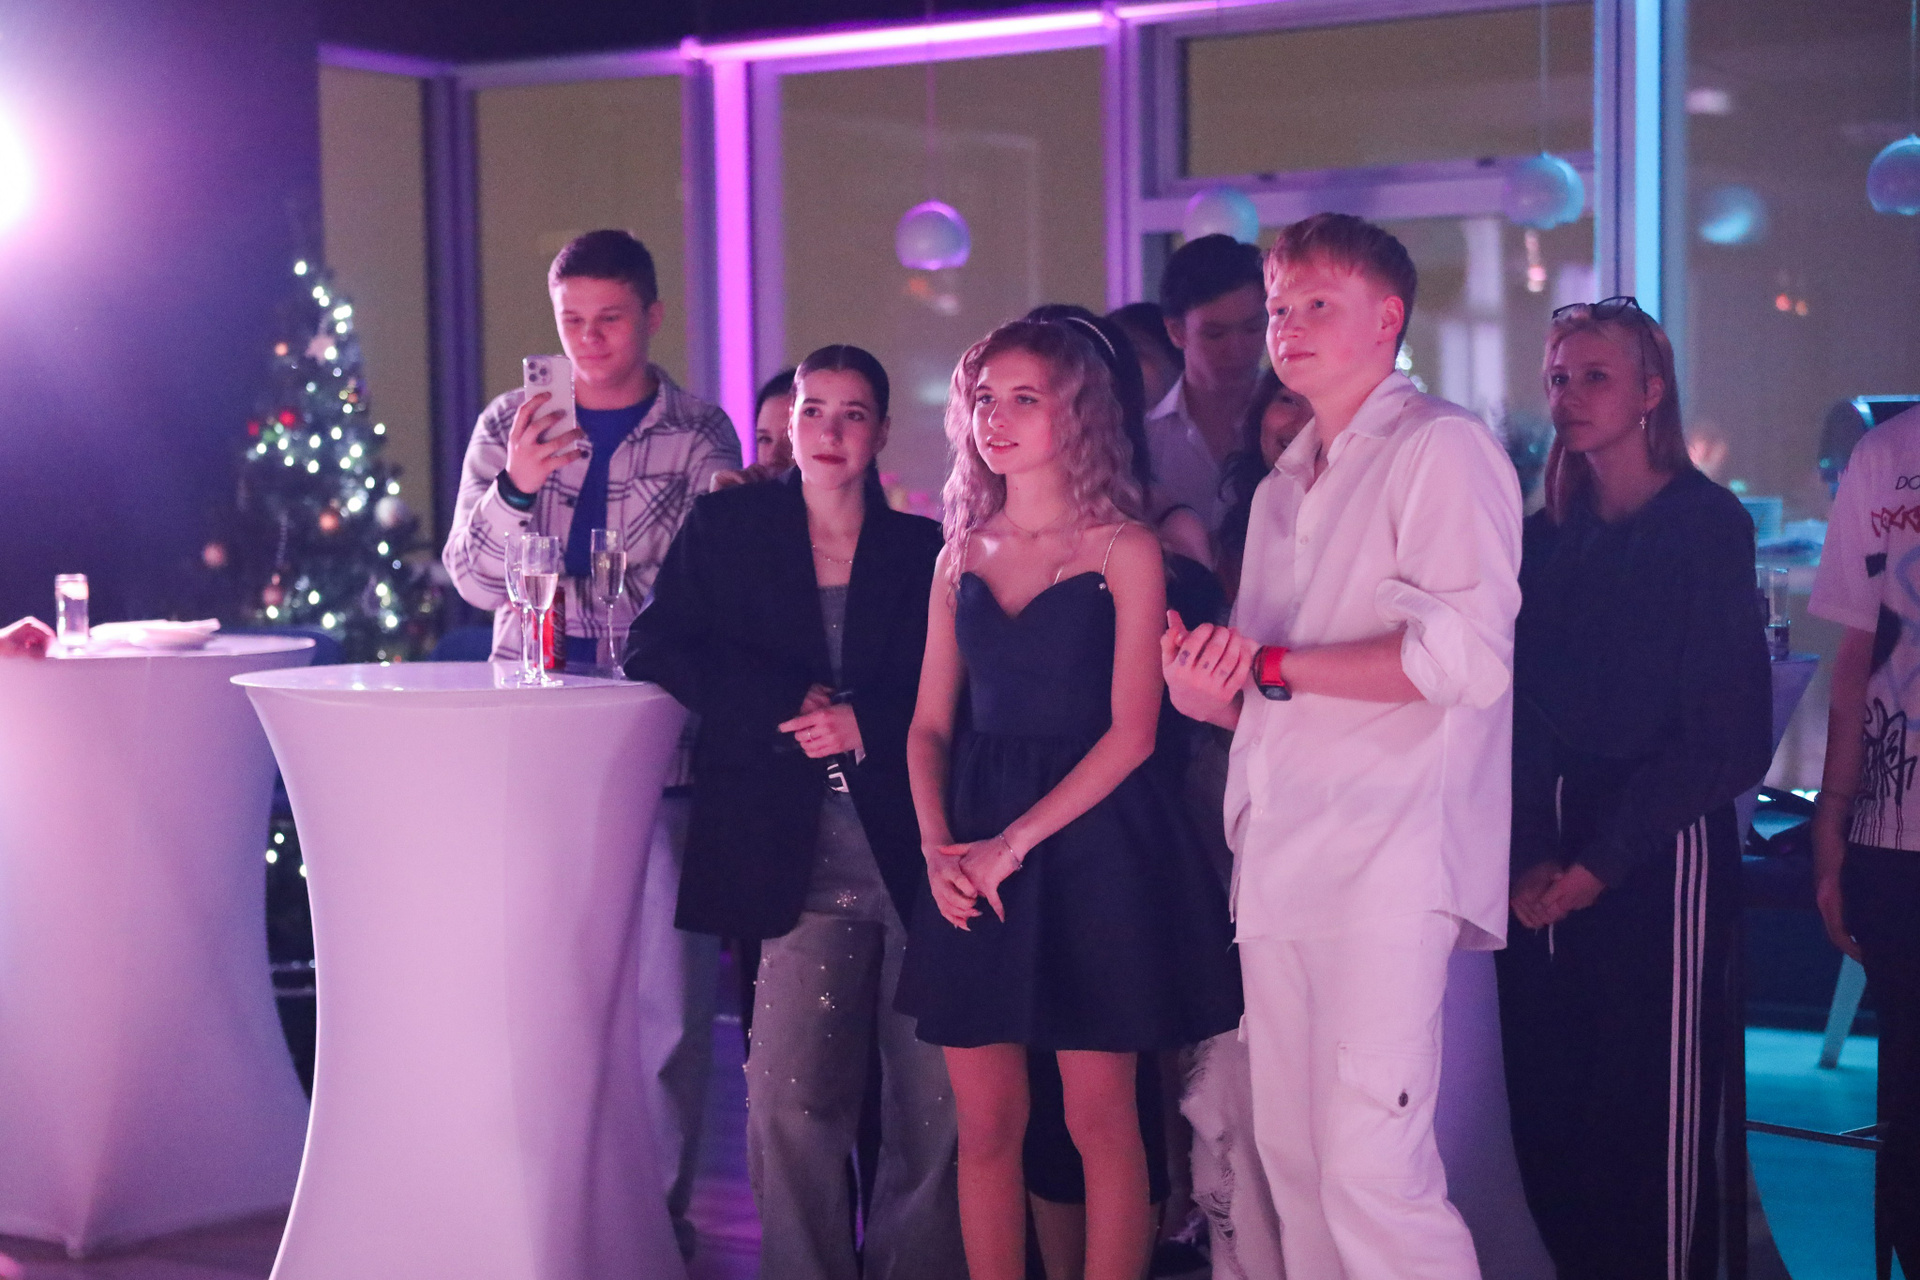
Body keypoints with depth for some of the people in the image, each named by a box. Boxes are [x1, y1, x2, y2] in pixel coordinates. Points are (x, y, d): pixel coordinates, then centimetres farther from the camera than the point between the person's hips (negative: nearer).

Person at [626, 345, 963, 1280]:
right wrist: (788, 707, -7)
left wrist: (865, 726, -9)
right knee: (791, 1103, -10)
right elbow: (658, 651, 2)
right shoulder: (726, 530, 12)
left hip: (914, 852, 1)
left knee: (935, 1104, -1)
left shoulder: (923, 549, 11)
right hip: (799, 863, -1)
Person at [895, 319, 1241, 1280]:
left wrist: (1014, 842, -15)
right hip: (974, 856, 4)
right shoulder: (962, 555, 12)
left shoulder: (1124, 551, -2)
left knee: (1099, 1122, -1)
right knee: (984, 1123, 4)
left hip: (1091, 845, -4)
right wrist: (936, 844, -5)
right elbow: (930, 724, 12)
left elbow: (1132, 730, -9)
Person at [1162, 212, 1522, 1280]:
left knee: (1372, 1170, -14)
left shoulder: (1443, 449, -2)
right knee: (1294, 1161, 9)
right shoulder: (1285, 489, 24)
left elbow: (1468, 658, -15)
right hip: (1280, 863, 8)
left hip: (1386, 868, -8)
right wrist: (1213, 692, 3)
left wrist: (1272, 664, -9)